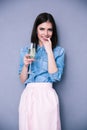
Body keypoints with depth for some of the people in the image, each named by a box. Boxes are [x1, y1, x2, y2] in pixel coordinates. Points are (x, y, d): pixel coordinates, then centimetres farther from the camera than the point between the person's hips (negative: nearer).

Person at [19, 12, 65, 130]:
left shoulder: (59, 51, 3)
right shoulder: (25, 50, 8)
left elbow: (56, 77, -10)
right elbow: (22, 79, 8)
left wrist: (49, 51, -10)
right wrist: (25, 65, -11)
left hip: (47, 95, -2)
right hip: (28, 95, 2)